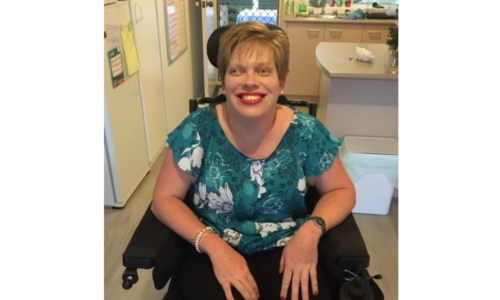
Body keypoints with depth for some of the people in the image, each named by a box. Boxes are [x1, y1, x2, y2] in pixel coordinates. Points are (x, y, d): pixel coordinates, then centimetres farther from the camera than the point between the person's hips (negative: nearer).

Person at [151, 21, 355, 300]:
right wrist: (214, 246, -19)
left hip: (284, 251, 2)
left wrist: (312, 228, -17)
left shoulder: (305, 132, -10)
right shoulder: (199, 129, -12)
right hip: (213, 250, -1)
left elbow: (342, 190, 2)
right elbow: (165, 198, -6)